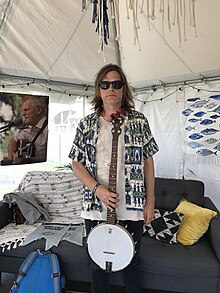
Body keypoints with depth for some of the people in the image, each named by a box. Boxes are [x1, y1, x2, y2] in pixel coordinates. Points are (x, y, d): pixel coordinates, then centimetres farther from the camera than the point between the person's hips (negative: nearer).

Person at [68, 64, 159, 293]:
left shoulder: (139, 121, -1)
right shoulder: (87, 124, 1)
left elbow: (148, 162, 2)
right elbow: (76, 163, 3)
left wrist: (150, 203, 0)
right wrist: (97, 188, -13)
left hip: (132, 208, 0)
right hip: (96, 207, 1)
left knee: (131, 261, 17)